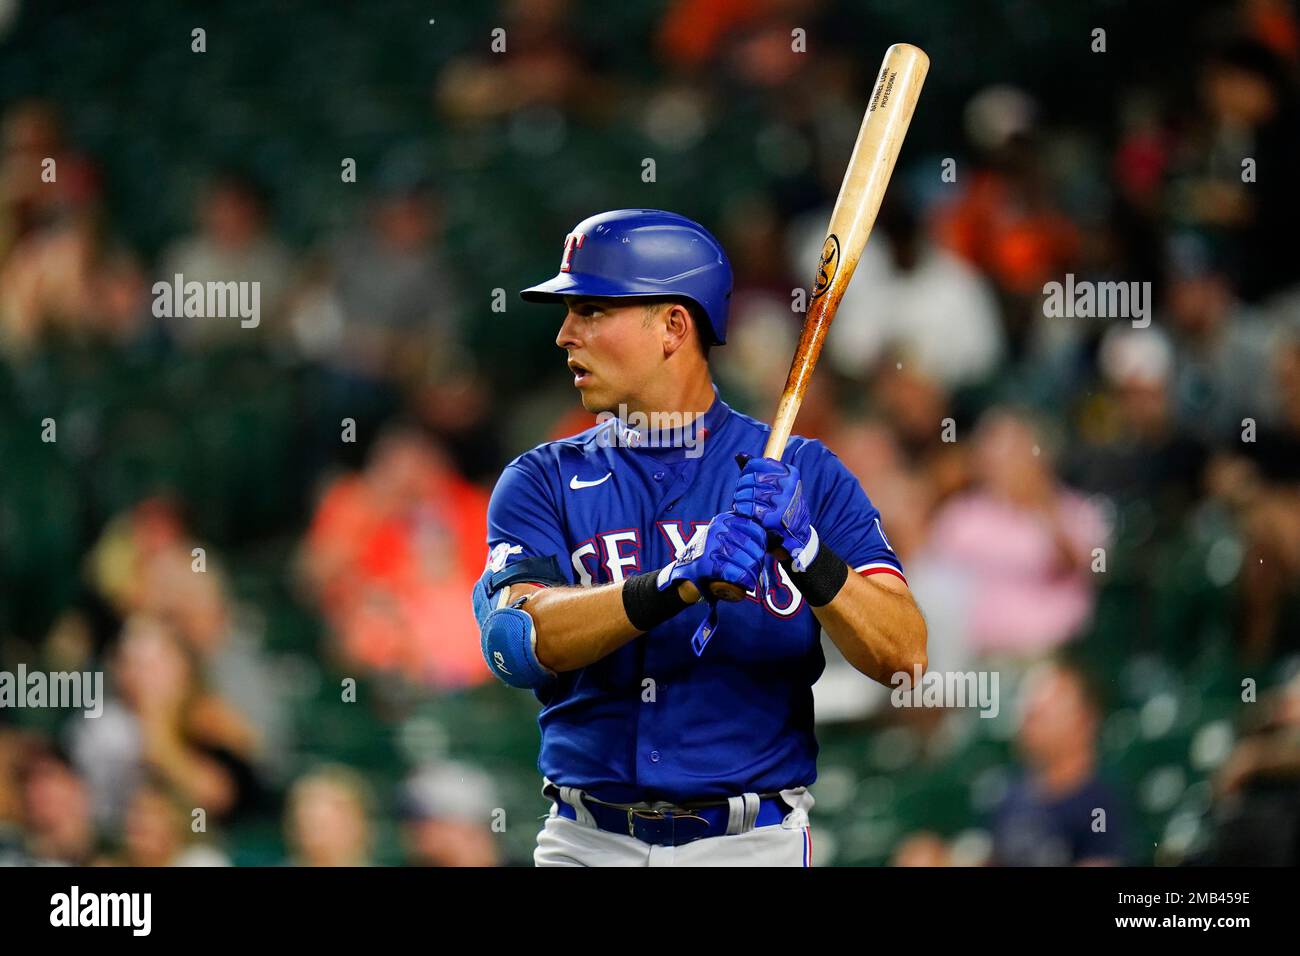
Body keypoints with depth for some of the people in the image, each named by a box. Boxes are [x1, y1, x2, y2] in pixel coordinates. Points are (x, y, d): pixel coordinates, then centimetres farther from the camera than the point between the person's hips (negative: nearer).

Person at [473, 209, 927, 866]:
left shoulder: (803, 474, 2)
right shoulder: (543, 482, 5)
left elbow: (904, 656, -8)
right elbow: (515, 642, -14)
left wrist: (805, 550, -24)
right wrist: (680, 584, -28)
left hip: (755, 841, -1)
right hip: (588, 845, 1)